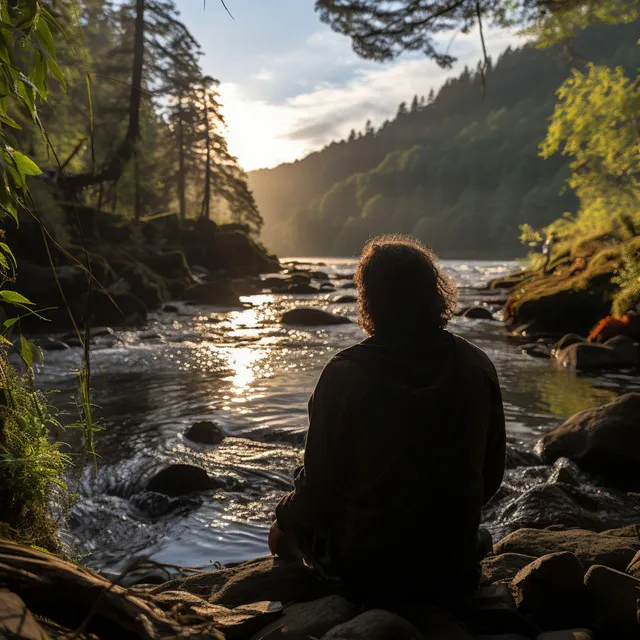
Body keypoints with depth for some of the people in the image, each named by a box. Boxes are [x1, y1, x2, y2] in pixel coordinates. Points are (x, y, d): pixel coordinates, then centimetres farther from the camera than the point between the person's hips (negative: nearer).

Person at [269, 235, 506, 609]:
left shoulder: (344, 375, -20)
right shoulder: (479, 368, -9)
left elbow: (320, 488, -12)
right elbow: (491, 476, 2)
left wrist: (283, 522, 10)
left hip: (365, 574, -3)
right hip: (454, 569, 4)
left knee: (295, 518, 25)